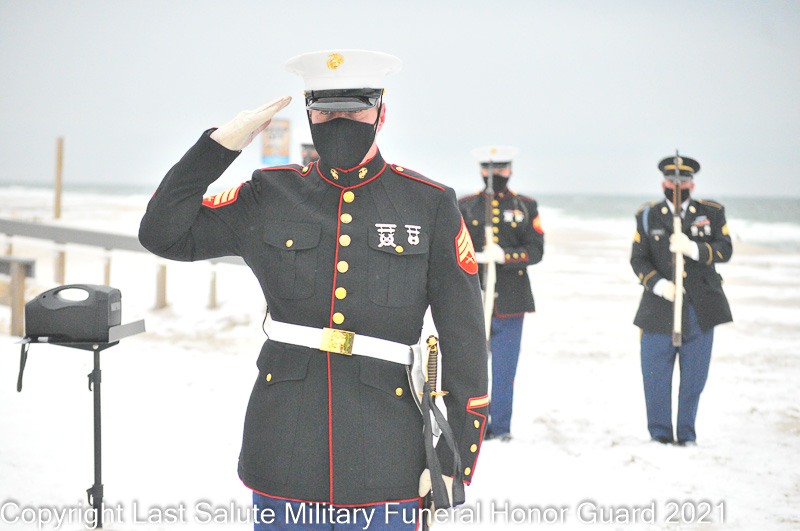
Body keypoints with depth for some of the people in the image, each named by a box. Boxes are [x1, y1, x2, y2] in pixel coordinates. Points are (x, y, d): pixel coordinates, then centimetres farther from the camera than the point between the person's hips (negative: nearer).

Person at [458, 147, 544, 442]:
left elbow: (536, 250, -1)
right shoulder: (464, 207, 9)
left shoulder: (525, 207, 8)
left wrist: (505, 256, -17)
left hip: (510, 301, 0)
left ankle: (500, 426, 10)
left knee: (504, 369, 2)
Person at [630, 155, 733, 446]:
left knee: (694, 378, 5)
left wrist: (692, 249, -22)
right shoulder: (648, 216, 7)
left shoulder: (712, 213, 8)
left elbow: (725, 250, -5)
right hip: (659, 310, 0)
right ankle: (660, 436, 13)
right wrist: (660, 285, -17)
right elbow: (638, 259, 0)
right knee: (656, 376, 1)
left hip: (700, 311, 0)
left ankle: (687, 436, 17)